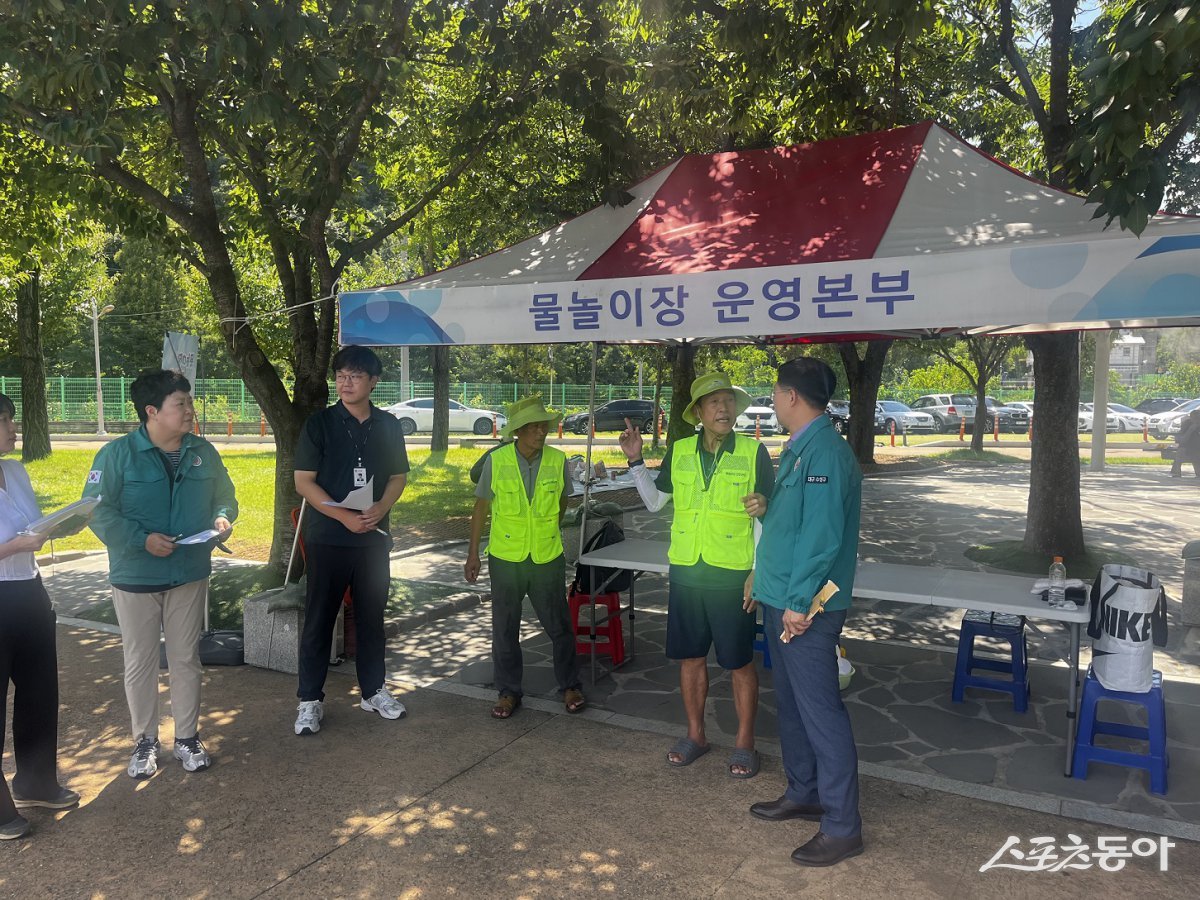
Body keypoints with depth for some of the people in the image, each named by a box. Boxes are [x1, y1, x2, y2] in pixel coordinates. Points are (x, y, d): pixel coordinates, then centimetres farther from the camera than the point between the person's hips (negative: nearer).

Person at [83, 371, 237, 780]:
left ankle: (187, 738, 27)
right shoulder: (117, 454, -11)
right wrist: (143, 539, -23)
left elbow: (224, 496, 12)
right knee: (140, 663, 10)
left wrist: (223, 518, -10)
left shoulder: (204, 452, 2)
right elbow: (98, 510, -13)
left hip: (190, 574, 3)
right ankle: (144, 741, 27)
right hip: (135, 577, -3)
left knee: (186, 659, 12)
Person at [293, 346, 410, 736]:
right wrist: (344, 516, -18)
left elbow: (399, 476, 10)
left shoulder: (388, 425, 4)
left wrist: (381, 508, -11)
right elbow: (303, 481, -7)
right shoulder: (320, 423, -5)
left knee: (372, 616, 13)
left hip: (374, 537, 3)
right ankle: (310, 700, 16)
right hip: (328, 538, -3)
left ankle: (373, 691, 27)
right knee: (319, 619, 4)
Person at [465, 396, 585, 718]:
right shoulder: (496, 461, -9)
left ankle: (570, 686, 28)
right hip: (506, 558, 0)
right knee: (505, 628, 9)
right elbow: (481, 507, -1)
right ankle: (508, 691, 25)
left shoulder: (558, 460, -6)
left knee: (559, 625, 9)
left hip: (548, 558, 1)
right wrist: (473, 554, 0)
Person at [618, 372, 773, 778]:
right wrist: (635, 460, 3)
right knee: (691, 656, 14)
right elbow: (654, 501, 14)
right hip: (686, 573, 3)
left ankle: (745, 744, 24)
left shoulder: (754, 452, -5)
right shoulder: (679, 451, 4)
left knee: (739, 663, 7)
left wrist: (760, 551, -11)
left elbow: (769, 515, -1)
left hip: (732, 576, -3)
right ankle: (695, 735, 31)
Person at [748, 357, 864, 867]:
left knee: (820, 712, -2)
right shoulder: (798, 448, 13)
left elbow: (821, 537, -24)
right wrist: (763, 577, 21)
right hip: (780, 598, 10)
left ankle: (842, 827, 10)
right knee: (791, 703, 20)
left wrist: (798, 604, -22)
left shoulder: (826, 453, -19)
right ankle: (803, 794, 35)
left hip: (805, 609, -10)